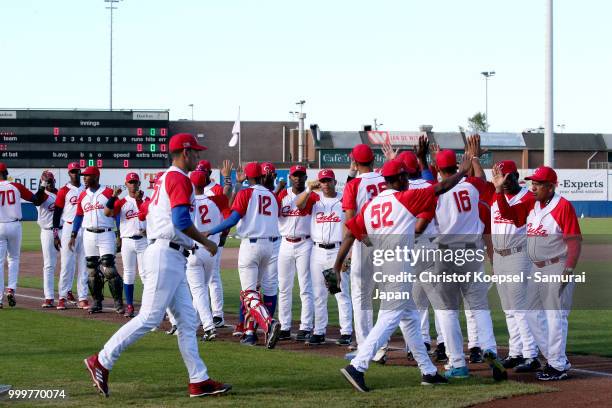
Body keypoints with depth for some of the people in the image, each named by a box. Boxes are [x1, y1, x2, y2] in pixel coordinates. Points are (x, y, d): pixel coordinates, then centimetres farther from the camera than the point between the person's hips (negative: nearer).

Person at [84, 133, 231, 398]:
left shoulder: (165, 178, 20)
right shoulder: (179, 179, -10)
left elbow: (149, 212, 21)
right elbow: (181, 221, -21)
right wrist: (206, 242, -9)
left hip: (174, 259, 11)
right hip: (167, 255, -11)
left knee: (187, 320, 7)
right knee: (149, 317, -11)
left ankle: (199, 381, 6)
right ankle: (101, 362, -6)